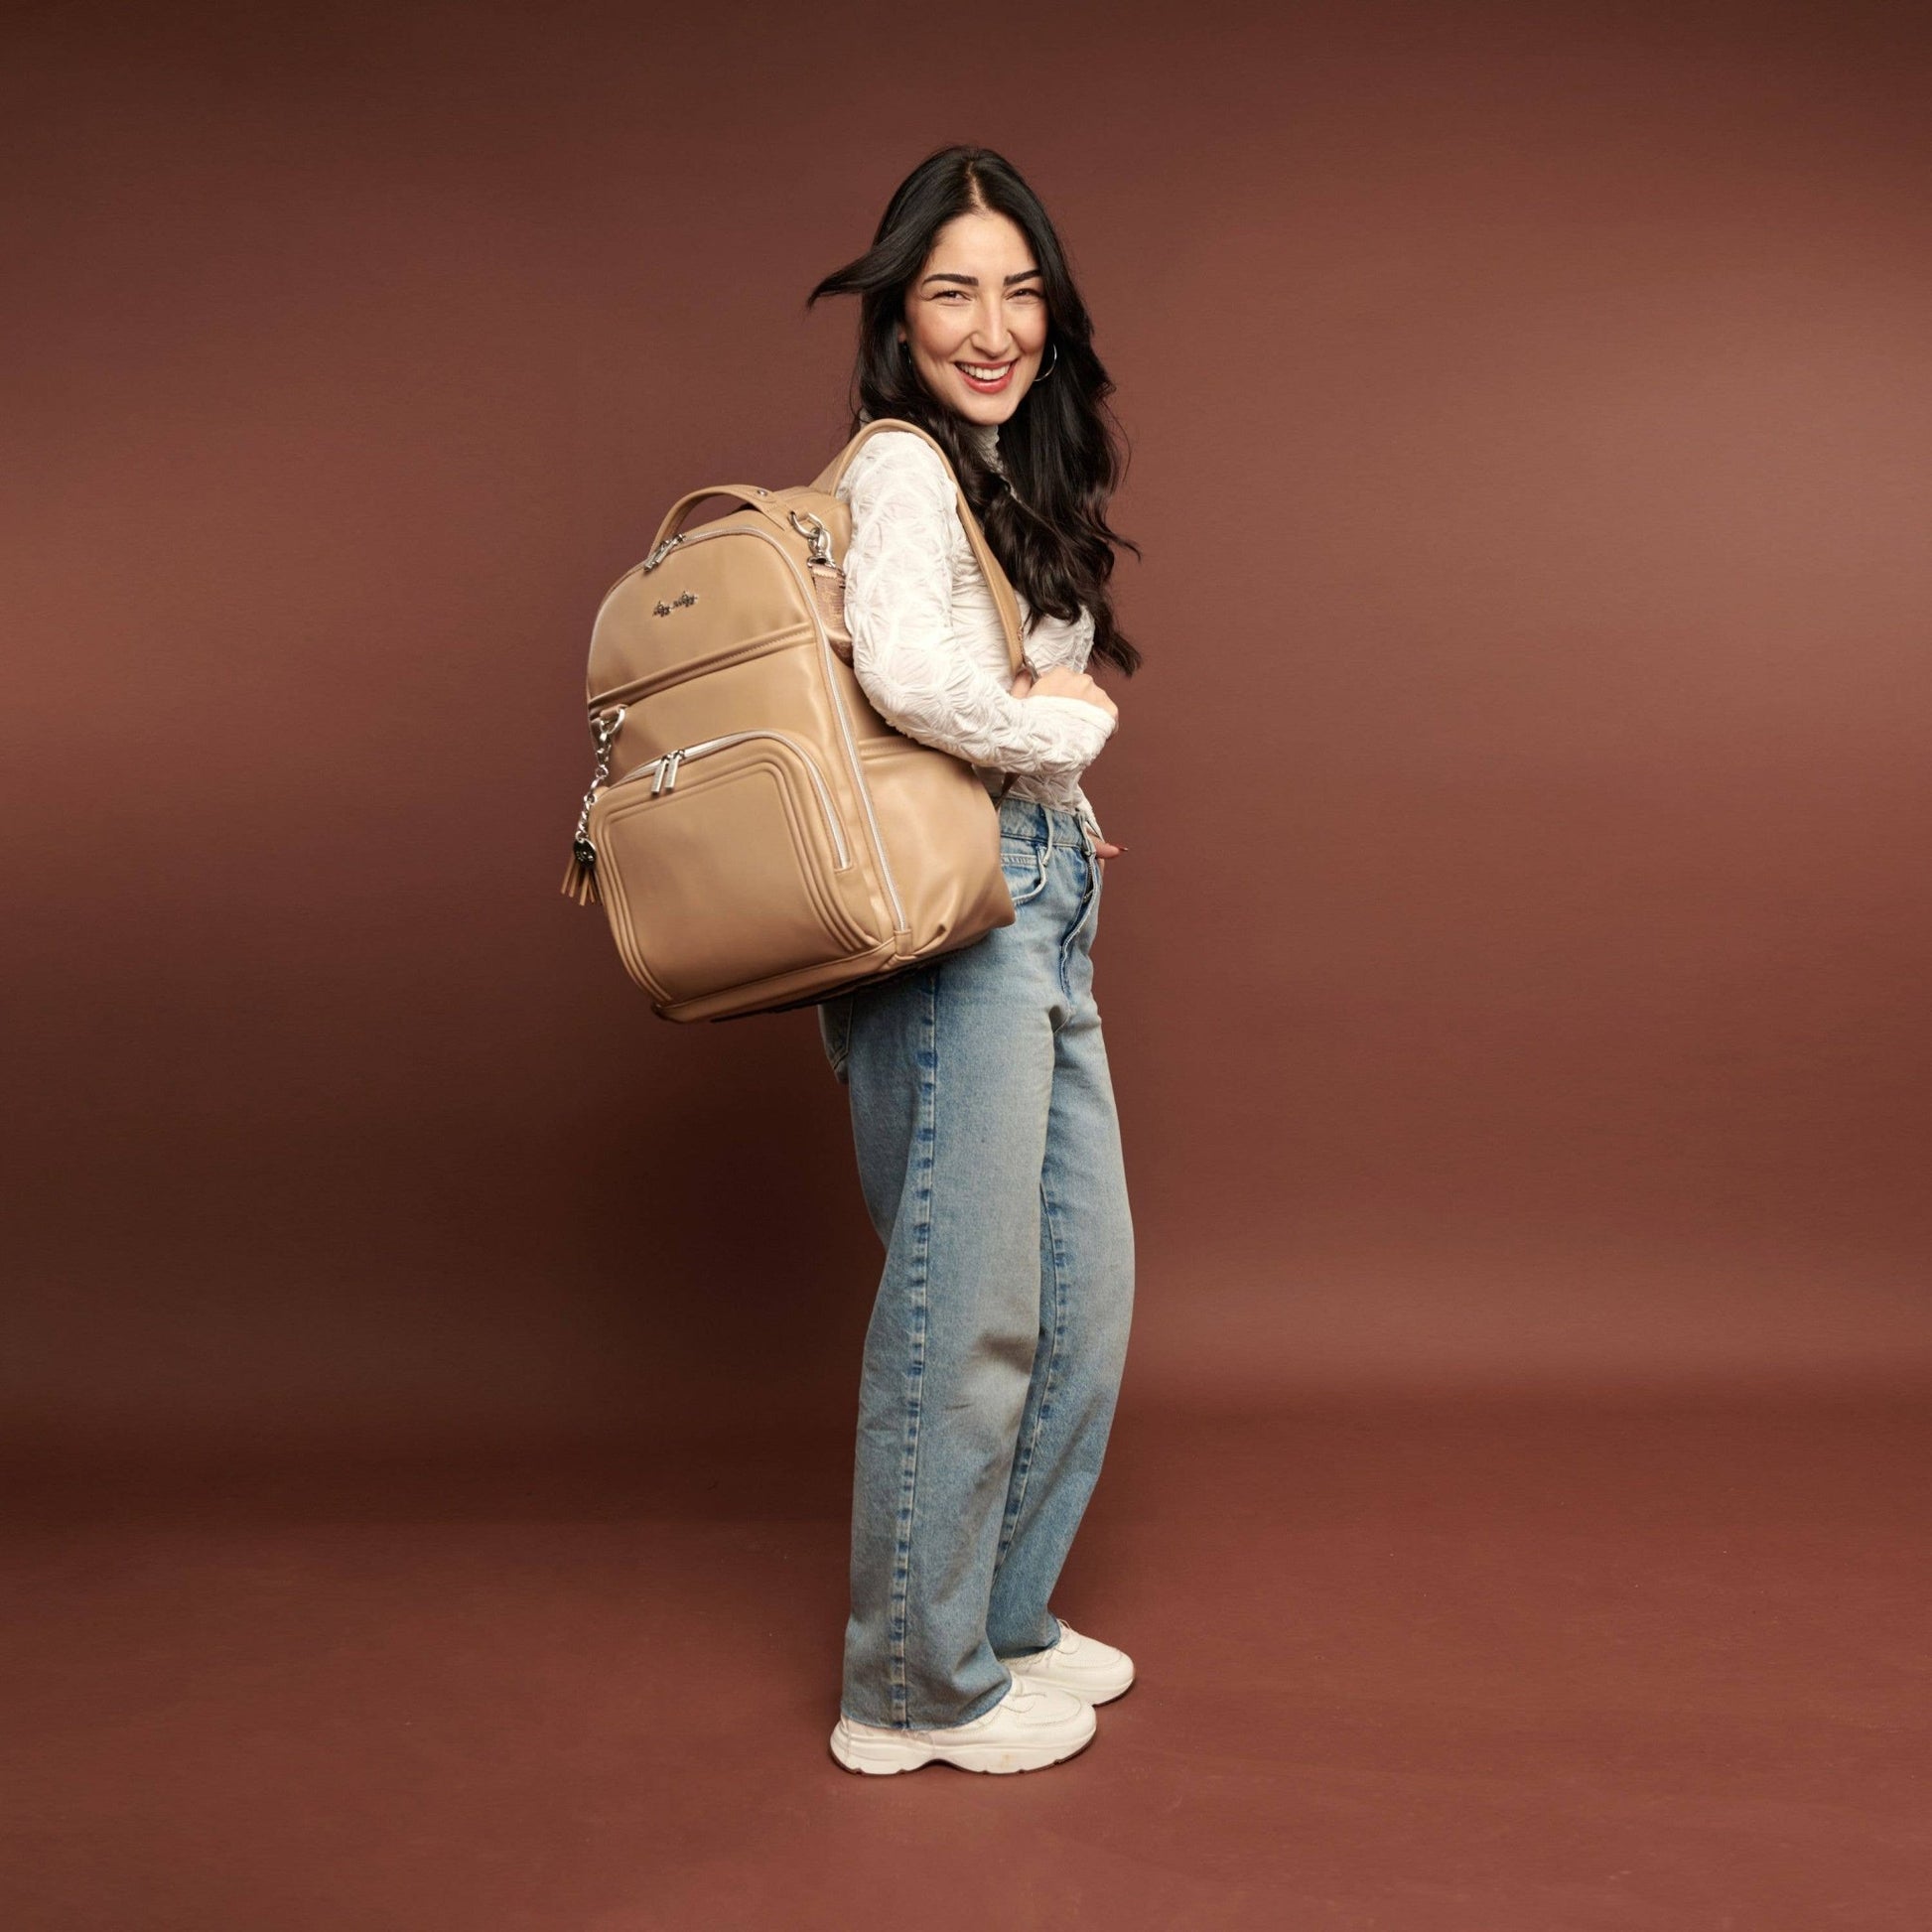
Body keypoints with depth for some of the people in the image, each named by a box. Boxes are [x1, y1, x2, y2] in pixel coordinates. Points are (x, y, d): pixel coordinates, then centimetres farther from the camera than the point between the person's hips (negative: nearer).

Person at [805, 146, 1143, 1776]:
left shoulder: (1013, 471, 21)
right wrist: (1068, 723, -10)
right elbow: (906, 670, -27)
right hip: (953, 920, -10)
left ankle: (1003, 1621, 31)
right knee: (965, 1306, -2)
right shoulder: (902, 465, -9)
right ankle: (916, 1687, 16)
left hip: (1043, 921, 10)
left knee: (1086, 1289, 14)